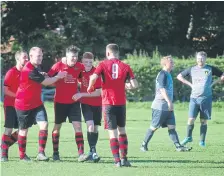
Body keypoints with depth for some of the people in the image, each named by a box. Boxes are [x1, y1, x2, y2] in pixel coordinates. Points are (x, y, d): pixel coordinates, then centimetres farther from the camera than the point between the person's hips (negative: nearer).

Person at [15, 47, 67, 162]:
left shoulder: (36, 68, 7)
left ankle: (41, 153, -11)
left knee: (44, 124, -11)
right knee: (24, 130, 5)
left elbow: (44, 81, 23)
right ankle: (22, 155, 20)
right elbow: (45, 82, -18)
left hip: (36, 104, 7)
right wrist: (58, 77, -5)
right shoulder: (29, 70, -24)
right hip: (23, 105, -7)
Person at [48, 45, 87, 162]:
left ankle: (81, 154, -15)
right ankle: (55, 153, 22)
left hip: (74, 101, 1)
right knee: (57, 126, 10)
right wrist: (57, 82, -17)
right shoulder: (58, 66, -9)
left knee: (78, 126, -10)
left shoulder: (80, 67, -2)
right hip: (60, 102, -1)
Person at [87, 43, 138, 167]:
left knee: (112, 132, 0)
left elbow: (93, 77, -18)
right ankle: (124, 158, 12)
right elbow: (134, 85, -3)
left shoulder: (103, 64, -1)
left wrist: (89, 88, 2)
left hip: (108, 102, -2)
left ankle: (117, 160, -6)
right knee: (122, 130, 17)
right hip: (121, 102, 2)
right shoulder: (125, 67, 4)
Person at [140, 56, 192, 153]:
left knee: (172, 127, 1)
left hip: (168, 107, 9)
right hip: (160, 106, -9)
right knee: (154, 127, -2)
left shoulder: (168, 74, 16)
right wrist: (169, 102, -29)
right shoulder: (162, 74, -13)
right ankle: (144, 145, 8)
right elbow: (162, 89, -22)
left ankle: (178, 146, -4)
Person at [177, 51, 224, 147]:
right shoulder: (192, 69, 6)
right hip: (194, 98, 1)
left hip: (206, 98, -1)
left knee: (204, 121, 3)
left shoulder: (211, 69, 3)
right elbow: (179, 76, 16)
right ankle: (188, 137, 15)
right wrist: (190, 84, 7)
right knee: (191, 119, -5)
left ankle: (202, 141, 12)